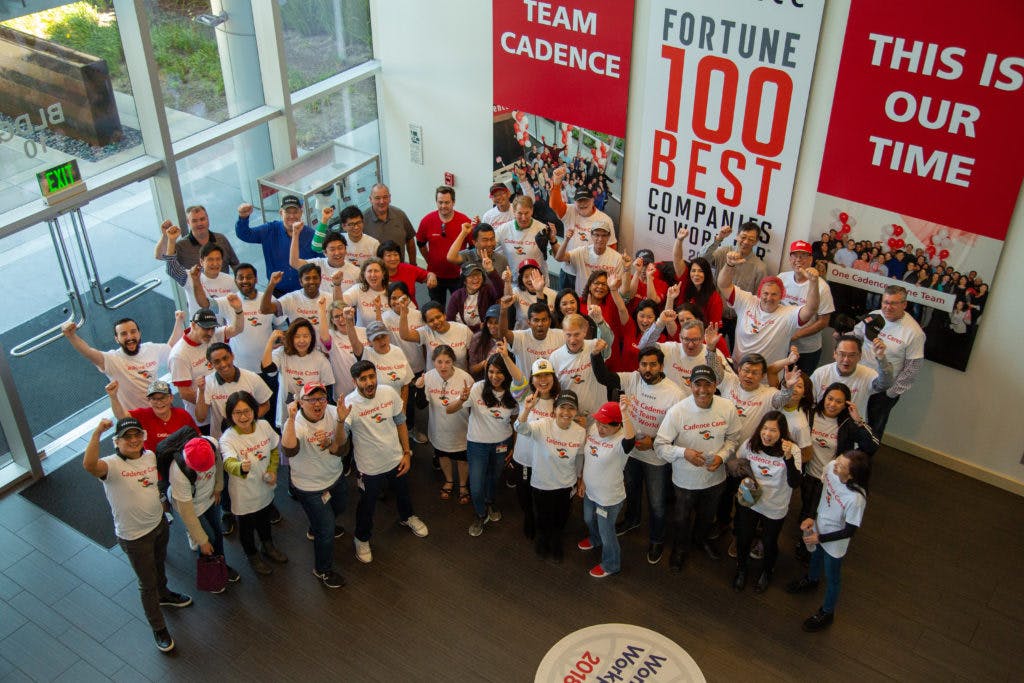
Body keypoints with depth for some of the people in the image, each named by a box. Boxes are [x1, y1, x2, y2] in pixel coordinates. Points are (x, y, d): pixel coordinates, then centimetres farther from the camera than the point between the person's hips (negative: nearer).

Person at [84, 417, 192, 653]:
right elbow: (89, 465, -52)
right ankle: (159, 629, 31)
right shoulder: (111, 465, -28)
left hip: (159, 523, 6)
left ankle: (163, 594, 63)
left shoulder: (150, 456, -7)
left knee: (159, 565, 33)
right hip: (134, 537, -6)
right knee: (147, 583, 12)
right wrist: (97, 433, -62)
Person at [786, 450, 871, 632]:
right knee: (815, 555, 35)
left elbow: (850, 531, -24)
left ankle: (827, 613, 47)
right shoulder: (830, 468, -26)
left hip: (834, 543, -6)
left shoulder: (856, 499, -41)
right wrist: (812, 517, -8)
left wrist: (820, 538, -18)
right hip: (818, 528, 6)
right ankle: (811, 580, 68)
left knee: (831, 579, 21)